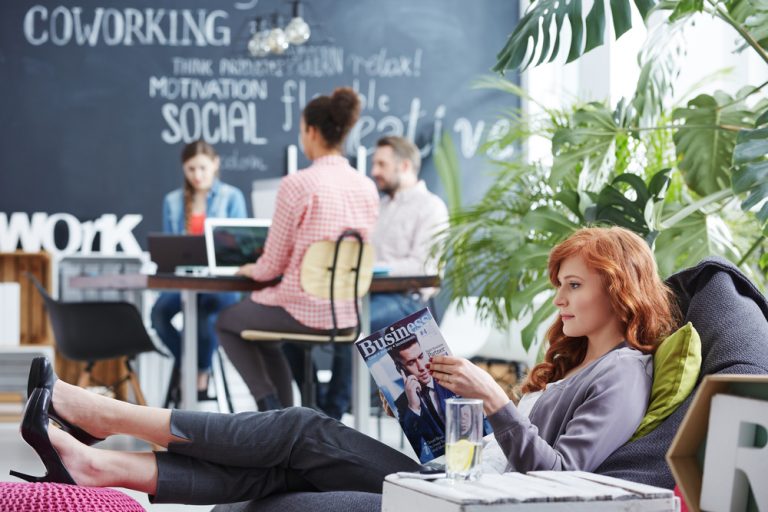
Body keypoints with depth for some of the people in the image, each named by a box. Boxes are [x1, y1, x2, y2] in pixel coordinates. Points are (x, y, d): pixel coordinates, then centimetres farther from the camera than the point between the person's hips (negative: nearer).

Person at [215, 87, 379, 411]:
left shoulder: (296, 185, -18)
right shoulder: (367, 187, 1)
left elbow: (273, 265, -12)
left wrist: (250, 270, 12)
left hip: (304, 311, -6)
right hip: (347, 315, 6)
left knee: (226, 322, 25)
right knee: (264, 335, 34)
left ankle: (270, 405, 16)